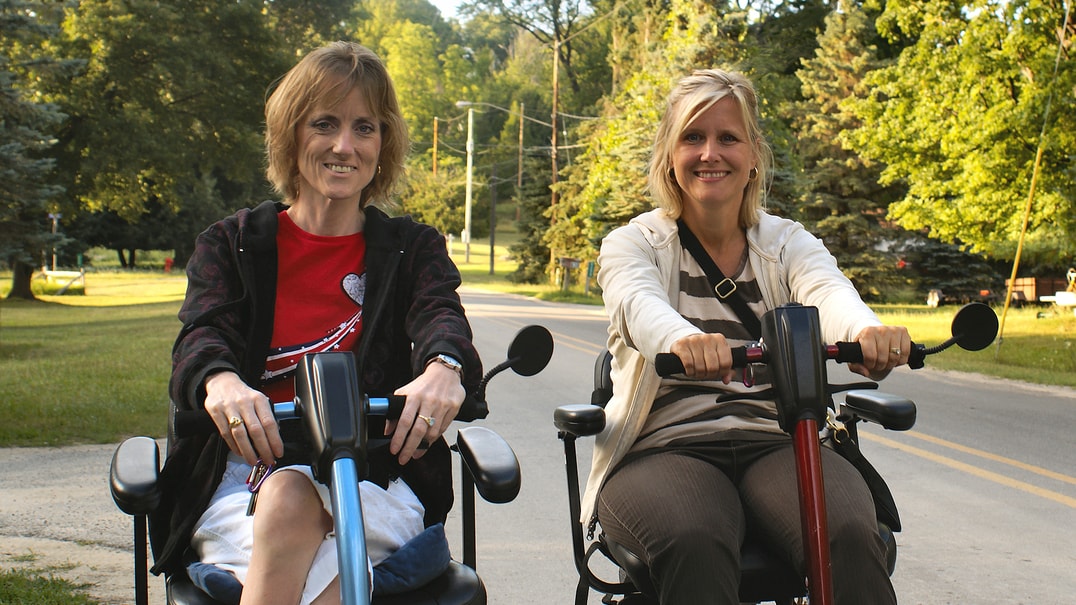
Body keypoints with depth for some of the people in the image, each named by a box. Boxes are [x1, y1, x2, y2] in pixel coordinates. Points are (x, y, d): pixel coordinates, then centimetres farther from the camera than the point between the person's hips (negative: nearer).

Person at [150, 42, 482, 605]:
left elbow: (440, 317, -8)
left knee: (292, 501, -36)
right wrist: (221, 382, -32)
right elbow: (202, 336, -5)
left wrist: (443, 367, -36)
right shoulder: (231, 243, 14)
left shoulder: (413, 248, 13)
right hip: (245, 475, 1)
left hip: (374, 480, 0)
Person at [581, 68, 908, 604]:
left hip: (776, 442, 2)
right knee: (694, 547, -36)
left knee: (852, 538, -30)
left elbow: (829, 293, -11)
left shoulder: (788, 243, 14)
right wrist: (682, 341, -44)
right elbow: (637, 302, -17)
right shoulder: (632, 243, 8)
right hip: (665, 447, -2)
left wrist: (866, 332, -38)